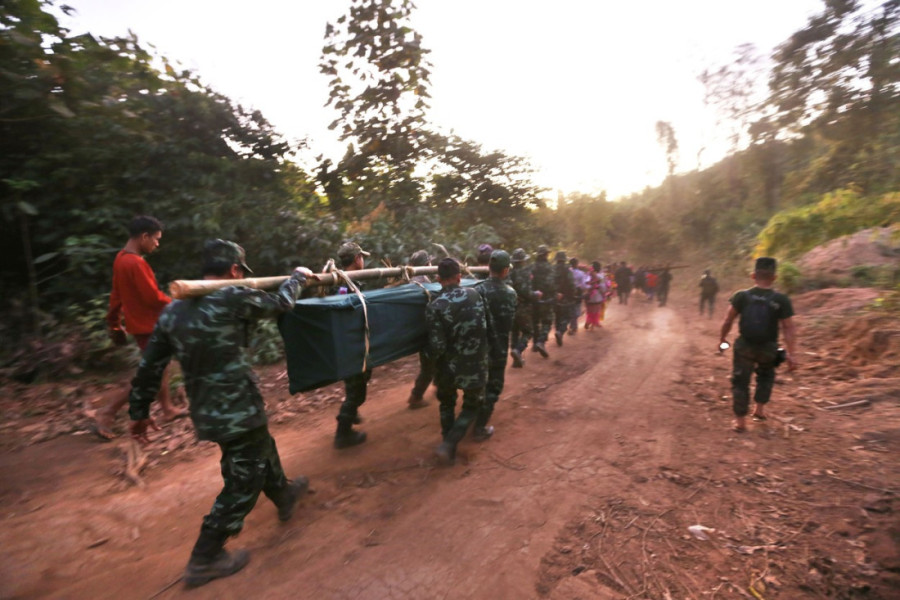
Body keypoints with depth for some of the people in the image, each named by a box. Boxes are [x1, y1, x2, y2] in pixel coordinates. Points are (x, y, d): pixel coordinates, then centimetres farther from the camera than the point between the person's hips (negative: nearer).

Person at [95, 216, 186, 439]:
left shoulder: (121, 258, 7)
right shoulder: (136, 263, -24)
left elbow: (116, 294, 14)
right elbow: (153, 297, -23)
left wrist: (114, 323, 20)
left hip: (141, 323, 10)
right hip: (146, 326, -10)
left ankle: (168, 409, 31)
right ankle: (107, 414, 7)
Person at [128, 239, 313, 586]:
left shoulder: (172, 310, 2)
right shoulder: (233, 298, -19)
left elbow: (150, 365, 6)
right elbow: (281, 303, -3)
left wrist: (139, 411, 18)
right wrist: (297, 277, 17)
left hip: (206, 412, 8)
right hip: (238, 411, -8)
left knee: (261, 450, 29)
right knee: (244, 481, 10)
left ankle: (284, 495, 52)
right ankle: (204, 561, 23)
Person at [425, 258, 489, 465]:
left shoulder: (434, 306, -16)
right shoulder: (474, 294, -5)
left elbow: (437, 347, -17)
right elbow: (486, 325, 6)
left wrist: (430, 355, 3)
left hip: (448, 367, -1)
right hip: (475, 364, 1)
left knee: (447, 405, 24)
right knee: (471, 406, 19)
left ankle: (449, 446, 30)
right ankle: (447, 446, 5)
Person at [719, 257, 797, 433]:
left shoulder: (742, 296, -9)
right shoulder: (782, 300, -9)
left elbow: (728, 320, -4)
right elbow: (788, 328, -10)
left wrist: (722, 338, 10)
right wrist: (791, 354, -6)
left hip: (745, 346, -1)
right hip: (768, 348, 1)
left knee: (740, 381, 7)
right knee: (766, 376, 28)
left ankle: (740, 420, 9)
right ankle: (759, 409, 32)